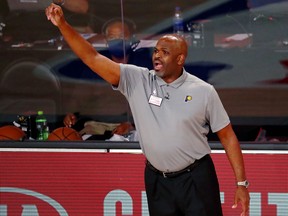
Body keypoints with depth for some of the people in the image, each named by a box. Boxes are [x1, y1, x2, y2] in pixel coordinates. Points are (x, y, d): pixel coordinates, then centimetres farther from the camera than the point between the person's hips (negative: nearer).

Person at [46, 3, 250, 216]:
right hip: (157, 181, 2)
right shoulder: (137, 81, -3)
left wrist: (241, 183, -4)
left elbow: (227, 136, -1)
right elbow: (92, 58, -9)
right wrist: (63, 25, -21)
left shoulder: (203, 91, -6)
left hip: (196, 179, -2)